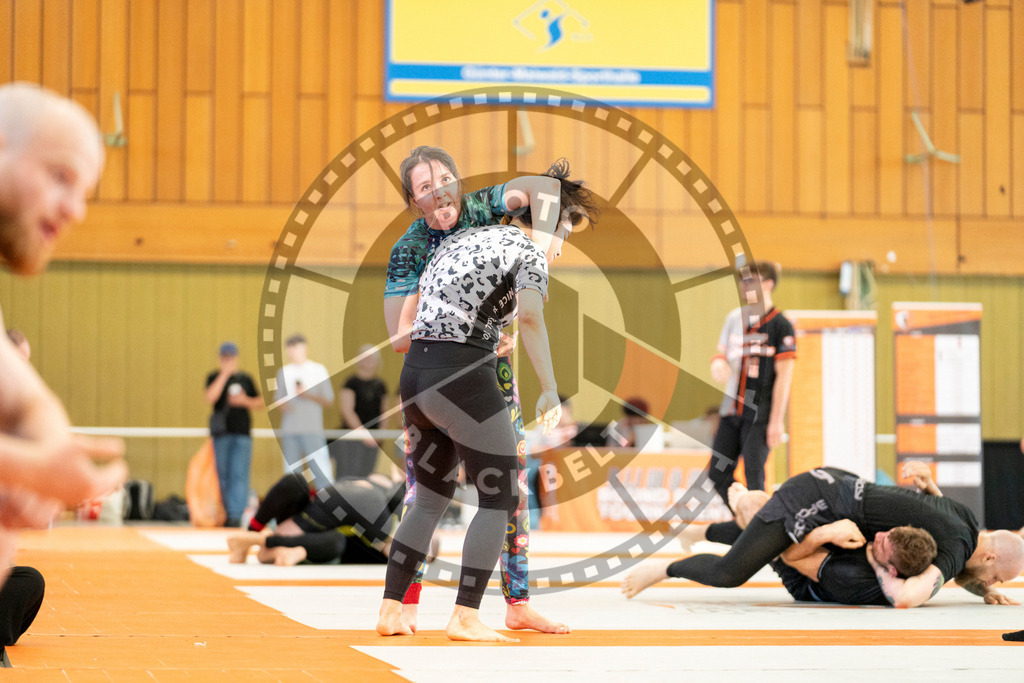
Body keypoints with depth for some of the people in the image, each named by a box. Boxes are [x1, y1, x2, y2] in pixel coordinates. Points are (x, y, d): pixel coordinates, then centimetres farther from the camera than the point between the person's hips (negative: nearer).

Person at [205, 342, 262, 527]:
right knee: (224, 476, 5)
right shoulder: (214, 377, 6)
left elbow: (260, 402, 16)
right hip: (222, 434, 0)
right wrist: (224, 374, -14)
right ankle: (229, 513, 14)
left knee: (239, 475, -11)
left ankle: (236, 515, -17)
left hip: (242, 433, 0)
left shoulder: (245, 378, 11)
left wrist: (245, 400, -5)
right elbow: (210, 398, -13)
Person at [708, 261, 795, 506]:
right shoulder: (735, 317, 10)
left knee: (753, 476, -10)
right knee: (718, 475, 7)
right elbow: (723, 353, 22)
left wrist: (776, 421, -14)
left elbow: (784, 376, -10)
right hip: (732, 410, 7)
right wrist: (718, 364, -5)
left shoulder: (780, 325, -8)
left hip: (761, 415, -7)